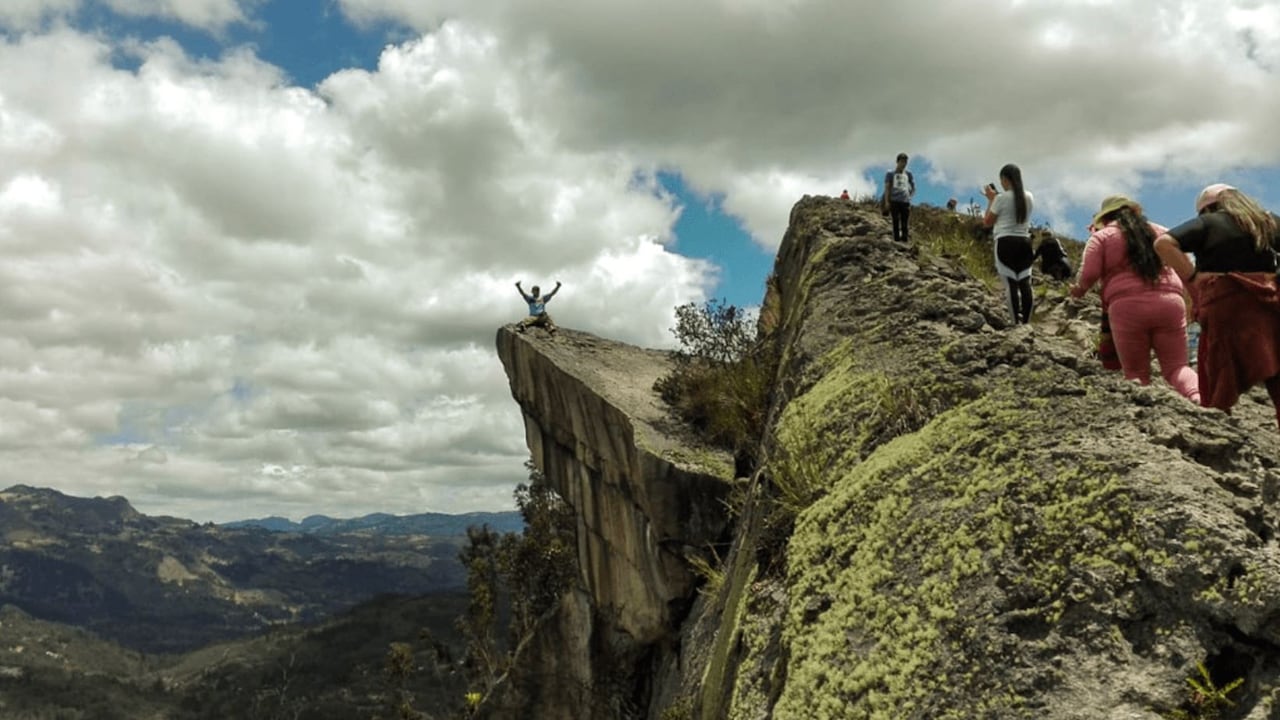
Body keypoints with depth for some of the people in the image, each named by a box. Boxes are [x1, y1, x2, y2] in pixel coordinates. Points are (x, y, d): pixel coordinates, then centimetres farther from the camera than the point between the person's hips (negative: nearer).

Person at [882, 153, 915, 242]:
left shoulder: (908, 174, 15)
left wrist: (910, 196, 6)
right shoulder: (890, 173, 9)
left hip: (905, 201, 2)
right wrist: (887, 201, -4)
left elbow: (913, 187, 21)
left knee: (904, 223, 0)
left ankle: (904, 241, 1)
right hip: (894, 201, -2)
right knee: (896, 222, -4)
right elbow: (887, 188, 5)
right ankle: (897, 240, -4)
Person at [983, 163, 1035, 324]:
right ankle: (1026, 322, 7)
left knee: (1011, 284, -6)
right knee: (1025, 283, 5)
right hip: (1024, 242, 5)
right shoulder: (1029, 197, 10)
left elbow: (987, 223, 0)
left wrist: (991, 199, 8)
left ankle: (1017, 323, -8)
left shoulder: (1001, 198, -8)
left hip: (1005, 243, -5)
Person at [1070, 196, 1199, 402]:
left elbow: (1089, 274, -1)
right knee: (1176, 366, 5)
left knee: (1136, 373, 5)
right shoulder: (1161, 232, 22)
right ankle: (1198, 396, -23)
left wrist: (1079, 290, 17)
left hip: (1128, 307, -3)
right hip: (1169, 302, 3)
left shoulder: (1101, 237, 9)